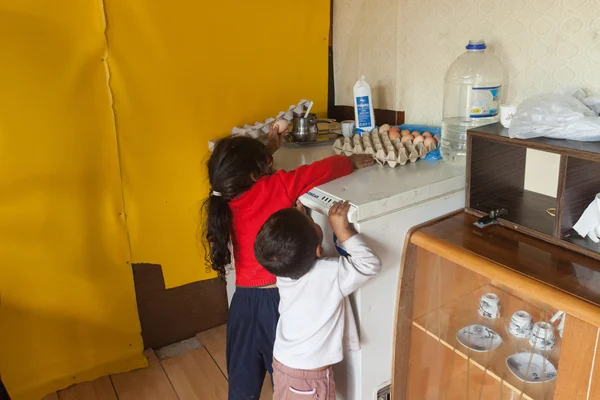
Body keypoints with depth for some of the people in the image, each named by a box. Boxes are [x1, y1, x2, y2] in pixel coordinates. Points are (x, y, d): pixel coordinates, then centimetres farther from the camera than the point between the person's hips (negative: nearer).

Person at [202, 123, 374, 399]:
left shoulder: (226, 198, 0)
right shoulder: (278, 186, -15)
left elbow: (239, 171, 22)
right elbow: (324, 169, -7)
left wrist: (268, 149, 28)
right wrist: (352, 162, 11)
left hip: (244, 302, 5)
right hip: (279, 300, -5)